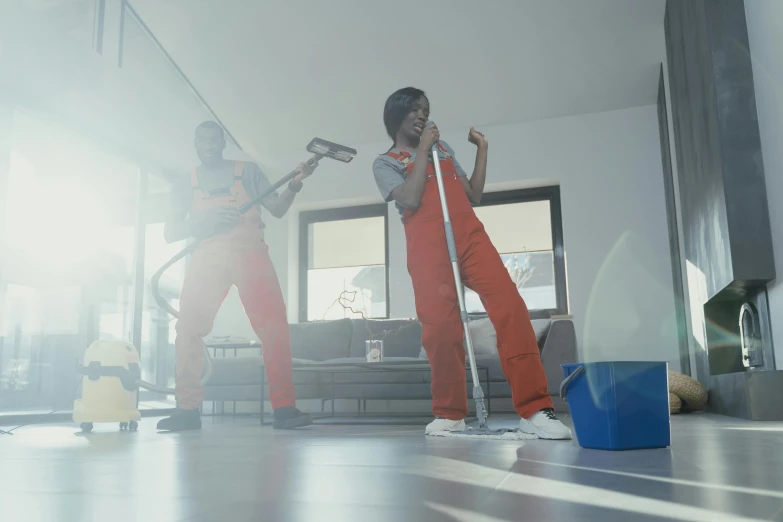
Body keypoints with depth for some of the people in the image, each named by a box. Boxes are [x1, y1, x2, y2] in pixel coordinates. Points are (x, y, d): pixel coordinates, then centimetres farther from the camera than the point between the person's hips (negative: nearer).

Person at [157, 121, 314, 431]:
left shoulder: (248, 171, 16)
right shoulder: (185, 184, 17)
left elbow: (278, 209, 12)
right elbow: (170, 232, 10)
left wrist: (294, 185, -6)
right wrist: (203, 223, -8)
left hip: (249, 252, -1)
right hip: (207, 256, 2)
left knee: (273, 326, -14)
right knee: (188, 327, -8)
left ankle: (284, 407, -13)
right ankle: (188, 409, 1)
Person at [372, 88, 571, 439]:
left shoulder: (443, 148, 28)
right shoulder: (386, 163, 15)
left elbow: (473, 195, 22)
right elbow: (410, 200, -6)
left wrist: (482, 148, 19)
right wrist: (423, 150, 1)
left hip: (471, 236, 3)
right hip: (428, 247, -3)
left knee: (510, 308, -15)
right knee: (440, 327, -10)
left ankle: (534, 410, -16)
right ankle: (450, 413, 9)